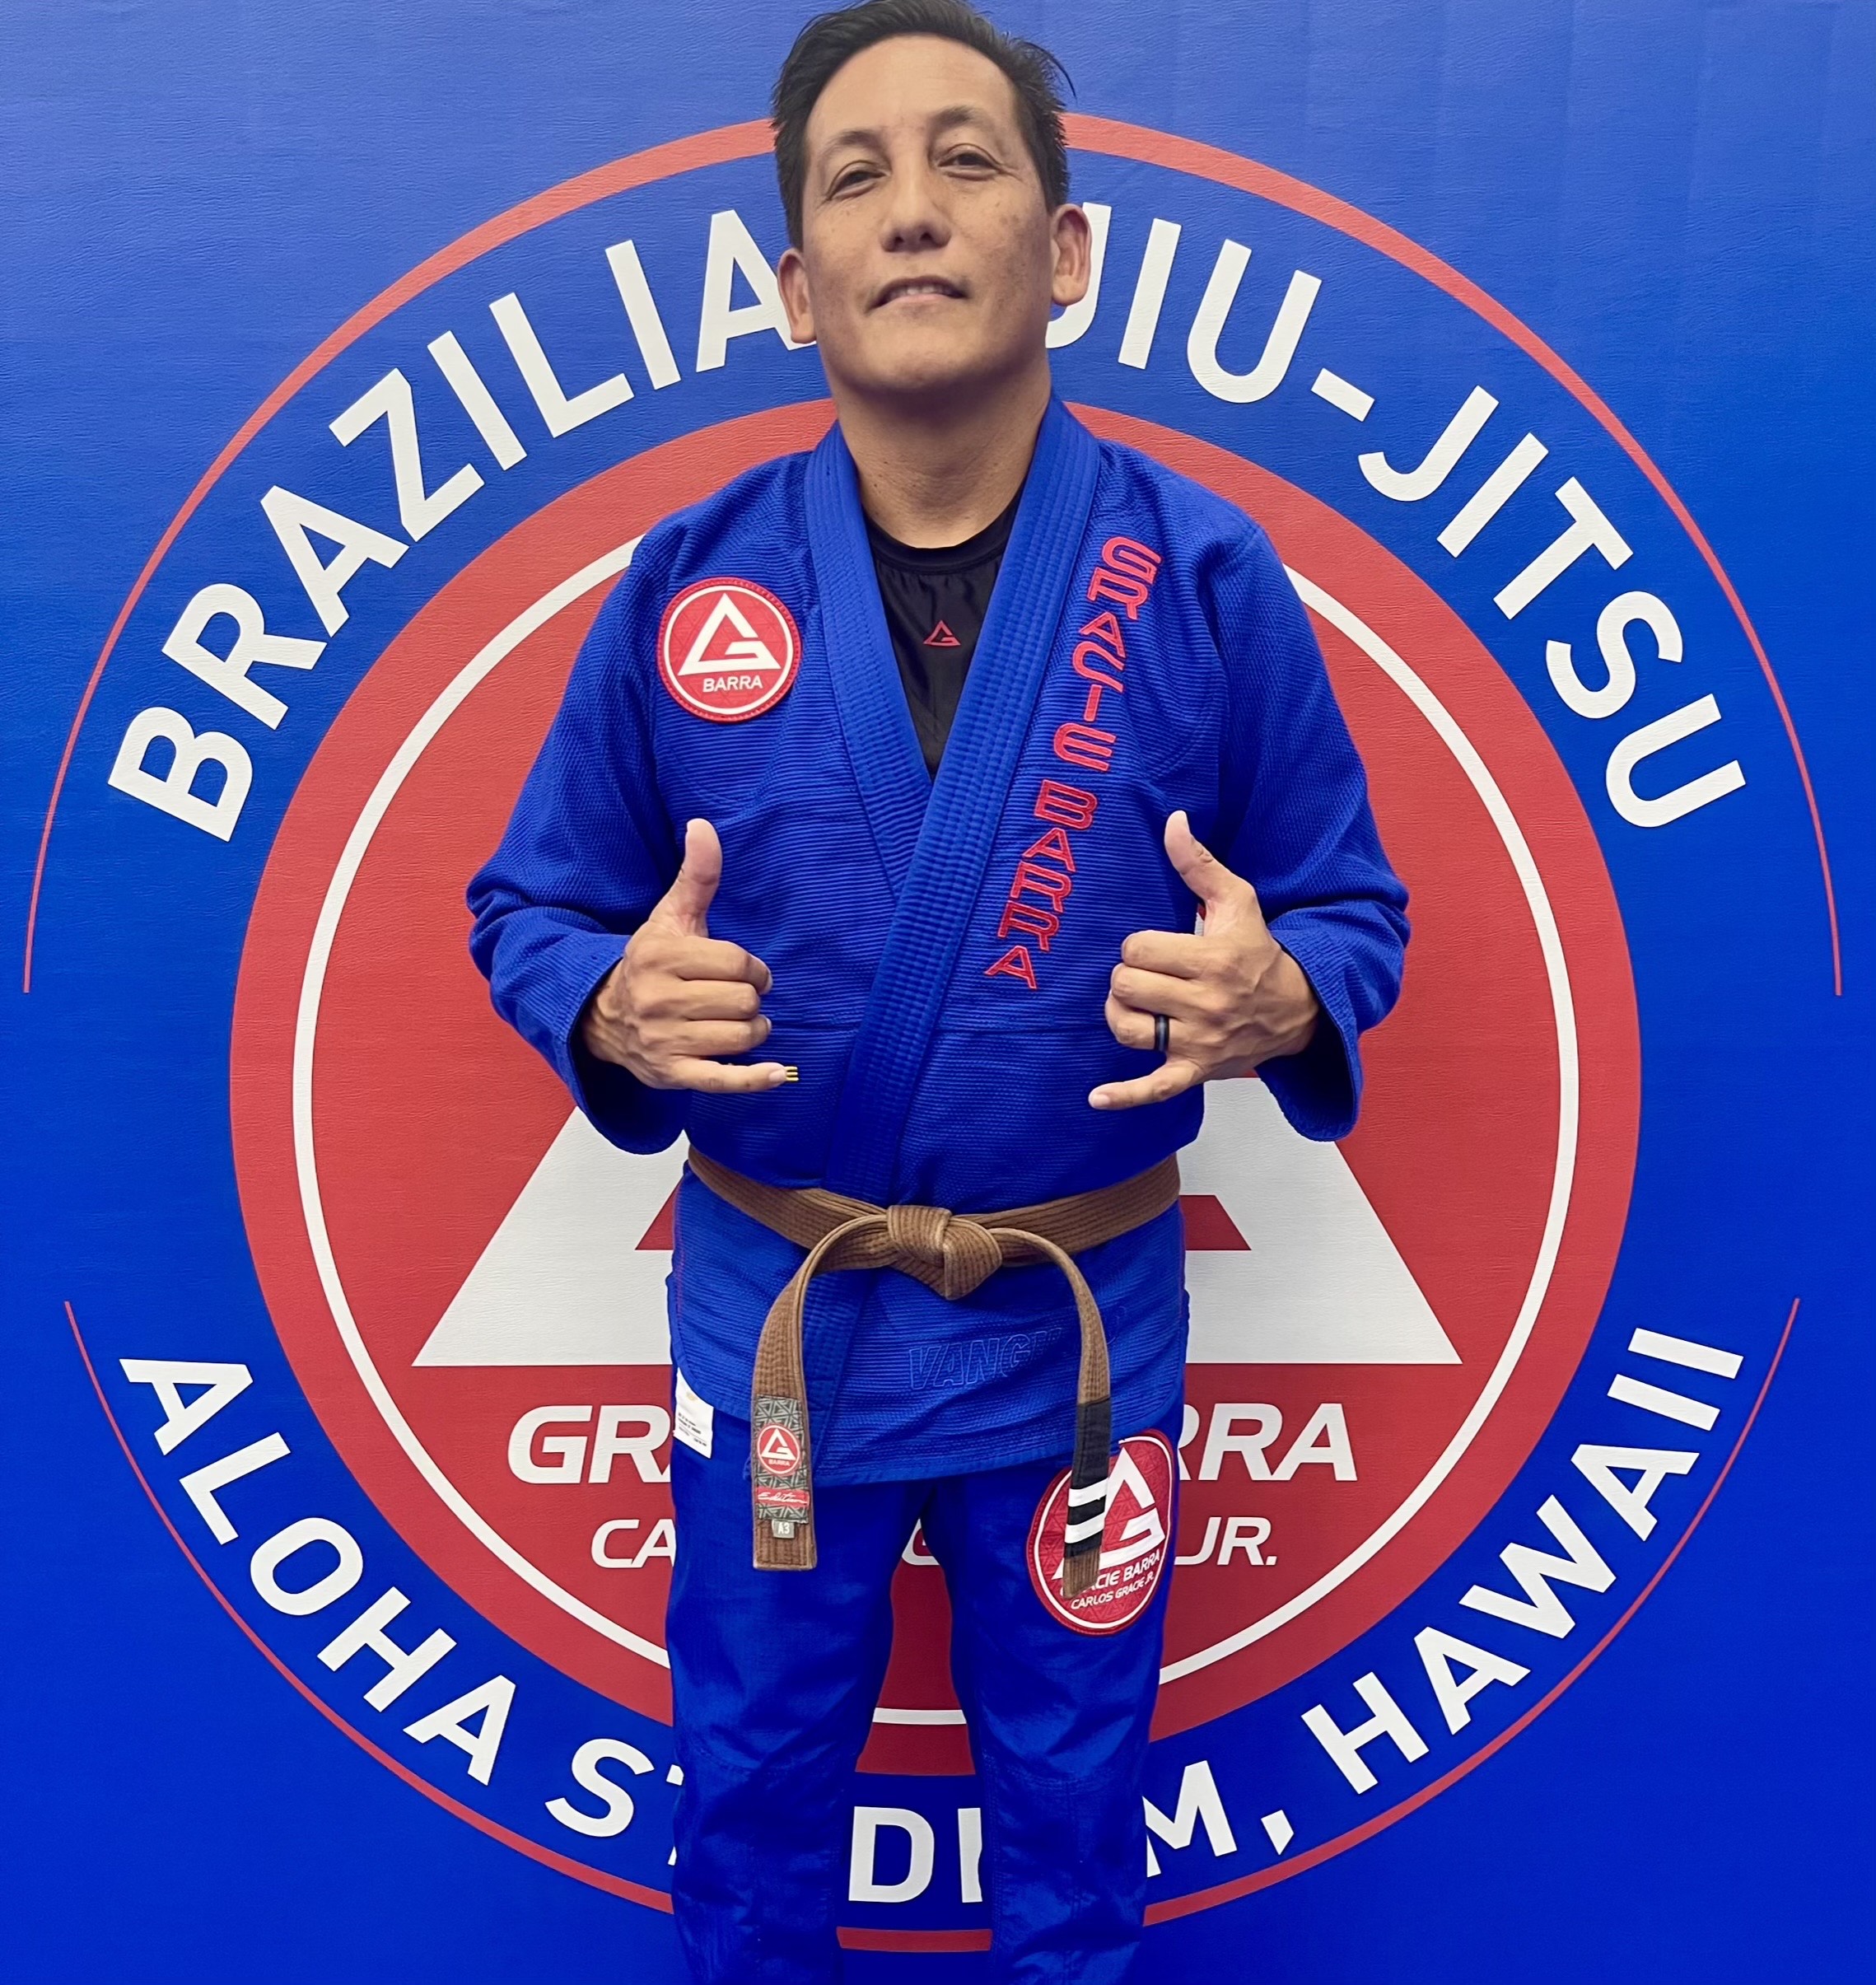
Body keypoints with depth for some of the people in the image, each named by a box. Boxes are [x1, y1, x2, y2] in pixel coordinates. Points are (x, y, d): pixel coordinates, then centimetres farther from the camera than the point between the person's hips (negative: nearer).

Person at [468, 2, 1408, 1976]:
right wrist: (613, 1006, -21)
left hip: (1077, 1328, 0)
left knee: (1070, 1806, 24)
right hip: (768, 1314, 1)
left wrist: (1278, 1001, -24)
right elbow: (527, 907, 1)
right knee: (754, 1793, 23)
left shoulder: (1208, 578, -9)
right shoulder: (685, 583, -6)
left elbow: (1351, 910, -1)